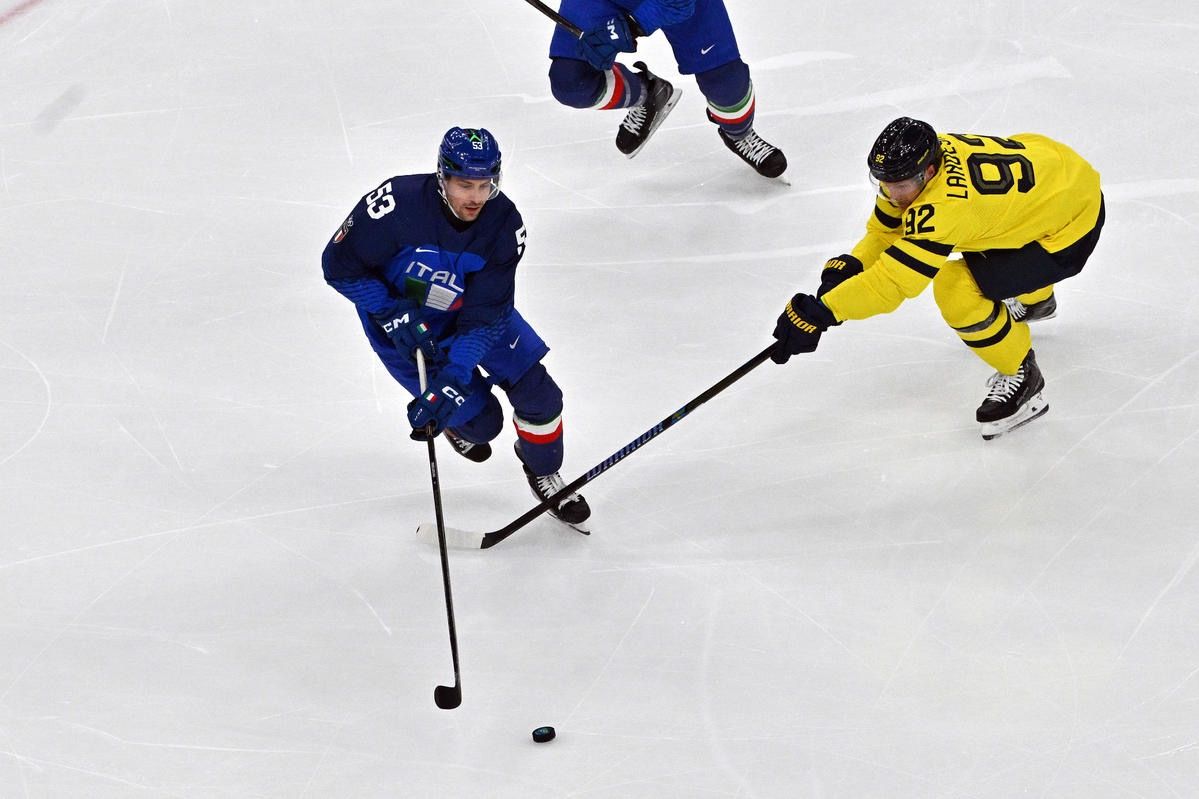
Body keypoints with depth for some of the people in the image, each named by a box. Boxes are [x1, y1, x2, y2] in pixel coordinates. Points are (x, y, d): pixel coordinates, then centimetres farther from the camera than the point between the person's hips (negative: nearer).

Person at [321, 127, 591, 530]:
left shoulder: (504, 223, -24)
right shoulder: (398, 203, -34)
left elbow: (485, 315, -22)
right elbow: (339, 264, -21)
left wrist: (453, 377, -32)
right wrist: (393, 315, -28)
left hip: (466, 311, 3)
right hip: (398, 317, -3)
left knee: (538, 393, -2)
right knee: (480, 419, -5)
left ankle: (544, 472, 27)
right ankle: (456, 424, 33)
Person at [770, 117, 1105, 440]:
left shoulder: (945, 204, -37)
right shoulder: (914, 162, -12)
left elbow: (894, 279, -39)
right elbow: (884, 230, 0)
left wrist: (821, 311, -42)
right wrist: (849, 265, -18)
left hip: (1073, 227, -9)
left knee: (958, 289, -20)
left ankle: (1021, 378, 1)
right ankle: (1036, 300, 59)